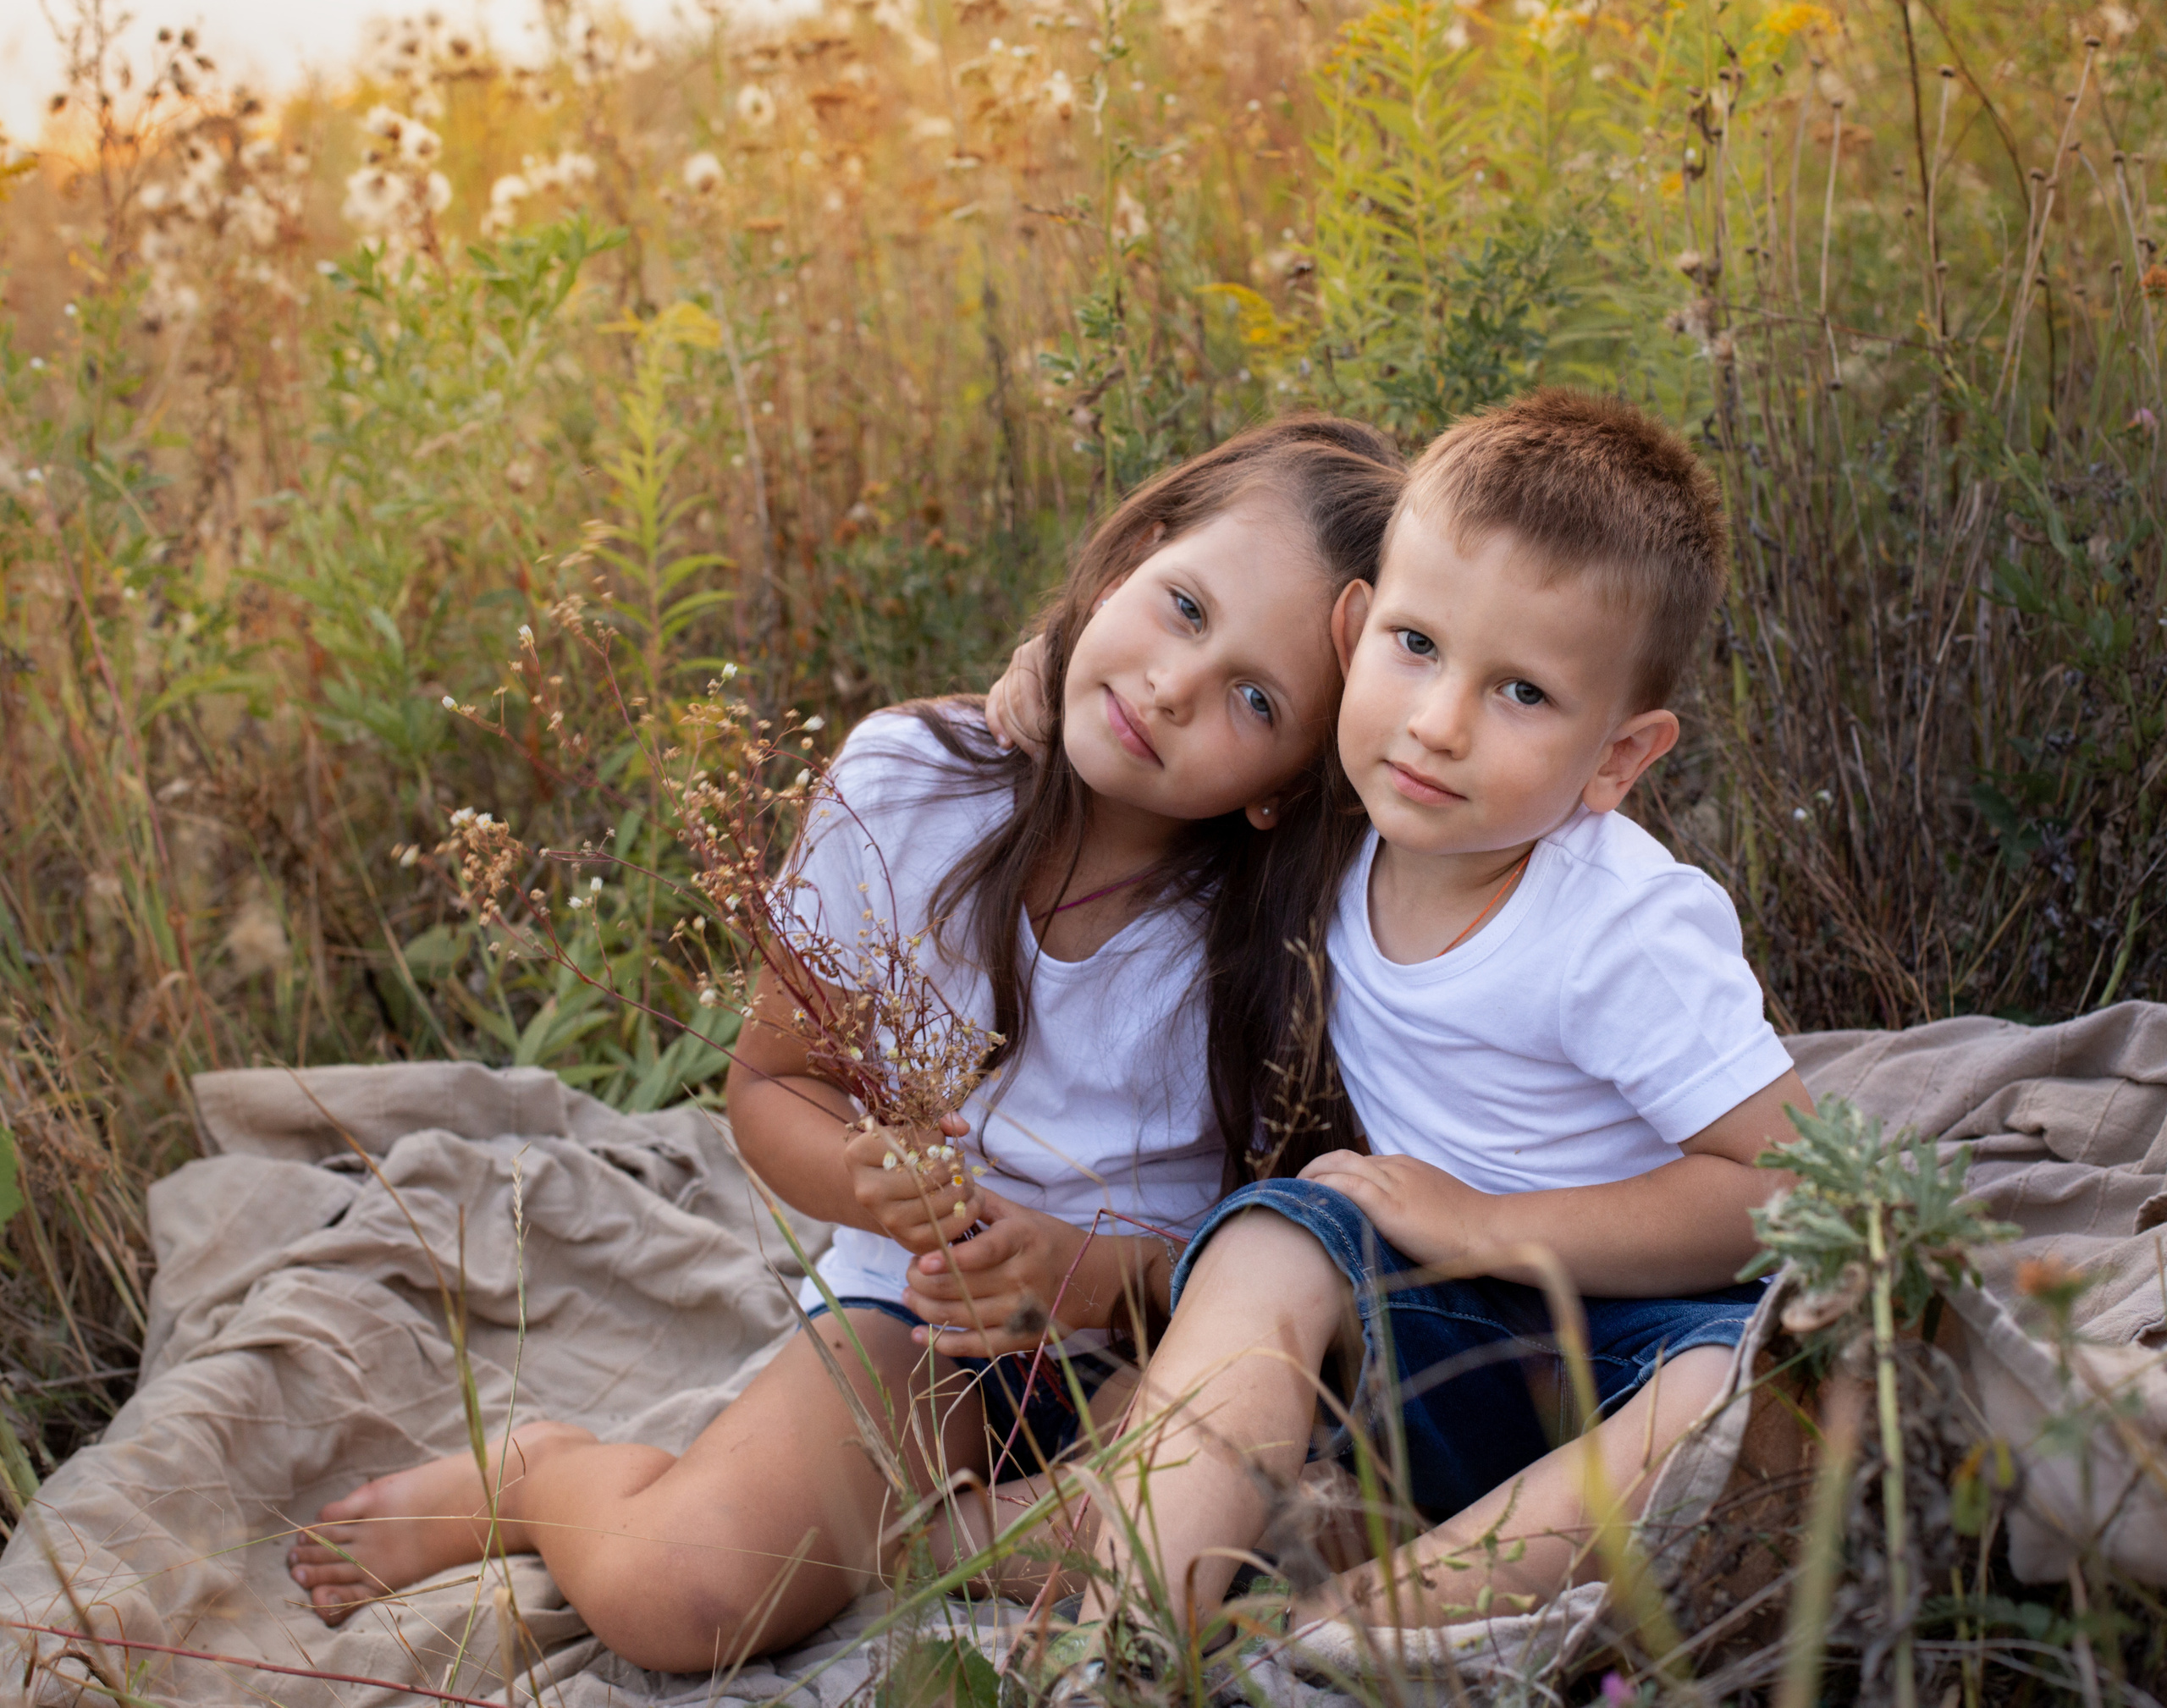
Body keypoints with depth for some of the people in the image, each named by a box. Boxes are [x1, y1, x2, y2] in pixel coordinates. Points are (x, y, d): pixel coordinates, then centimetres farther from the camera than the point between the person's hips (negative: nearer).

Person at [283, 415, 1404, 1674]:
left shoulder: (1297, 921, -15)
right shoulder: (903, 784, -11)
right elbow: (772, 1080, 2)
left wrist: (1114, 1275, -25)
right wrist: (865, 1176, -21)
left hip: (1162, 1342, 0)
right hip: (915, 1315, 0)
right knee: (672, 1594, -27)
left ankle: (854, 1542, -15)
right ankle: (554, 1476, 10)